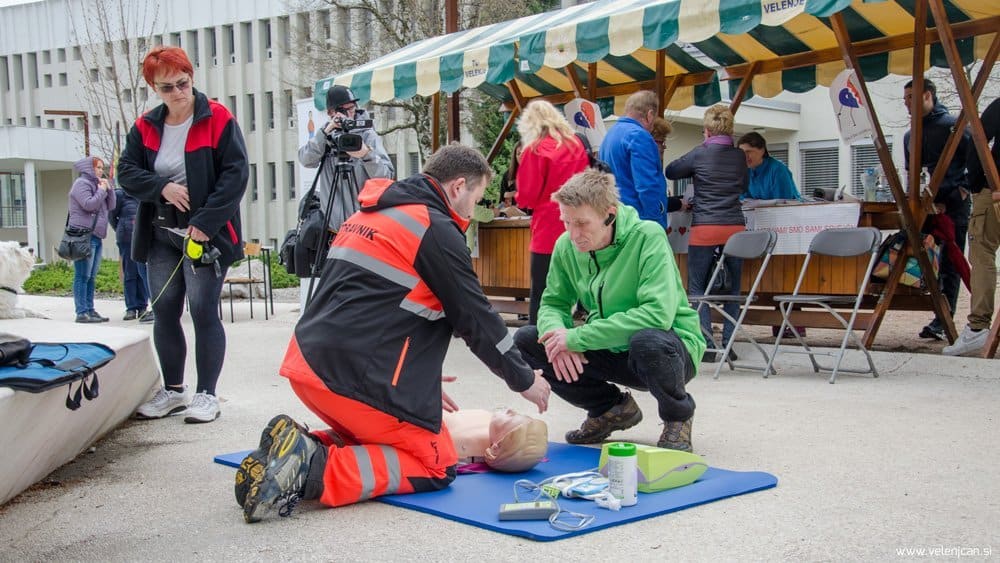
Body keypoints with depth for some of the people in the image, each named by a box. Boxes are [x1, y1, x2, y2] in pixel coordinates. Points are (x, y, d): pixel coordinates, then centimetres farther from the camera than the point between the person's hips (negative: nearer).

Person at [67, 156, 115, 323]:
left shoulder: (96, 185, 24)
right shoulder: (81, 183, -4)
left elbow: (111, 206, 20)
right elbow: (89, 204, -17)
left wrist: (108, 188, 8)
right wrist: (102, 190, -6)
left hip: (96, 237, 9)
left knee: (91, 277, 10)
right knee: (83, 276, -10)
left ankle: (90, 310, 13)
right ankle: (82, 312, -12)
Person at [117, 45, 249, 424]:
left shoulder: (218, 119, -7)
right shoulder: (146, 127, 8)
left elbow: (236, 173, -13)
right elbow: (127, 172, 5)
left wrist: (206, 222, -18)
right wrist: (162, 188, -15)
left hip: (207, 235, -6)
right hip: (161, 235, 6)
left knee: (203, 312, -5)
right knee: (164, 312, 9)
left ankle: (206, 395, 3)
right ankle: (173, 391, 22)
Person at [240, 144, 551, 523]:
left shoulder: (370, 215, 21)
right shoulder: (436, 229, -7)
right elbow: (475, 317, -3)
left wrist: (421, 384, 27)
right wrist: (524, 380, 11)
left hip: (306, 364, 9)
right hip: (355, 377, -9)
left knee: (373, 437, 27)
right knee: (436, 465, 1)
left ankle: (299, 448, 3)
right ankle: (316, 472, -16)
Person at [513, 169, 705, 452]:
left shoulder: (648, 237, -23)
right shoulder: (566, 245, -6)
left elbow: (658, 313, -33)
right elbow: (553, 304, 3)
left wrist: (577, 338, -32)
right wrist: (557, 333, -24)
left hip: (673, 348, -6)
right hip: (611, 352, 6)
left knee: (647, 340, -40)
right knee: (525, 339, -8)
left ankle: (678, 416, -5)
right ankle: (612, 408, 10)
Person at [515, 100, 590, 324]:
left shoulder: (534, 150, -8)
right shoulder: (576, 143, 8)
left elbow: (526, 197, -8)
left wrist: (522, 200, 13)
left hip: (548, 231, -6)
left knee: (541, 294, -1)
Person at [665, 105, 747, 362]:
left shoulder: (699, 154, -3)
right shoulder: (739, 156, 7)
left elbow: (671, 171, 11)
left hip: (705, 229, -4)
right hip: (735, 227, 4)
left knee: (697, 287, 3)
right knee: (732, 288, 11)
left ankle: (707, 346, -5)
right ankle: (729, 344, 8)